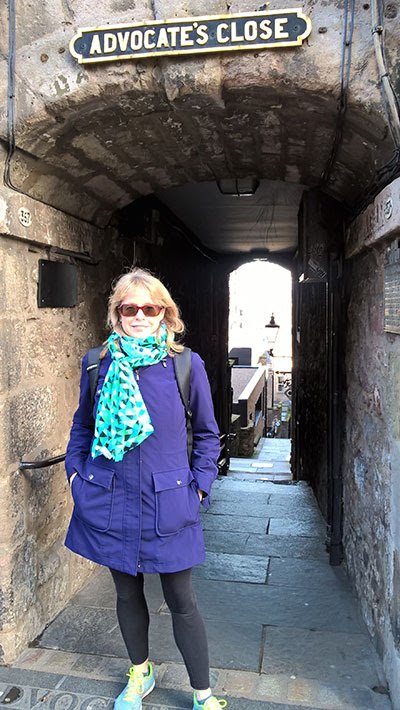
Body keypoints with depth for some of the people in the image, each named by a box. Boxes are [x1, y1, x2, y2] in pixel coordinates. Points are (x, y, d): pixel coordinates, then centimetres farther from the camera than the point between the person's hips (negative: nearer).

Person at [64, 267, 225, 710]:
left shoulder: (186, 365, -7)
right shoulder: (97, 364, -2)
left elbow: (206, 433, 4)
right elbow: (82, 426, 13)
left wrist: (199, 486, -1)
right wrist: (76, 471, 4)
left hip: (167, 504, -2)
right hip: (109, 502, 3)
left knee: (181, 601, 9)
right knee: (127, 593, 20)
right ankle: (140, 674, 46)